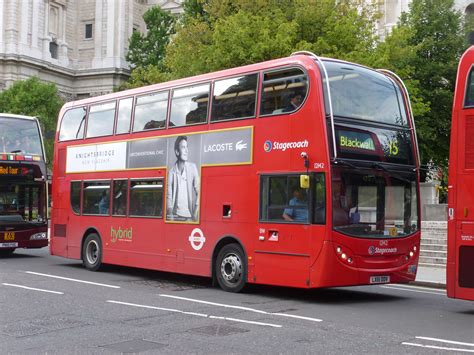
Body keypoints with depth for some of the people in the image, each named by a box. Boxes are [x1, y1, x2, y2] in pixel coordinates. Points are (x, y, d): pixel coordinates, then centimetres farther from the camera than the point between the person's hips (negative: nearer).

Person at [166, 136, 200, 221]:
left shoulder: (192, 167, 1)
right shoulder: (171, 171, -2)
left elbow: (198, 190, 2)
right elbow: (169, 196, 0)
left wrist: (196, 210, -11)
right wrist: (170, 214, -13)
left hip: (189, 215, 0)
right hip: (176, 215, 0)